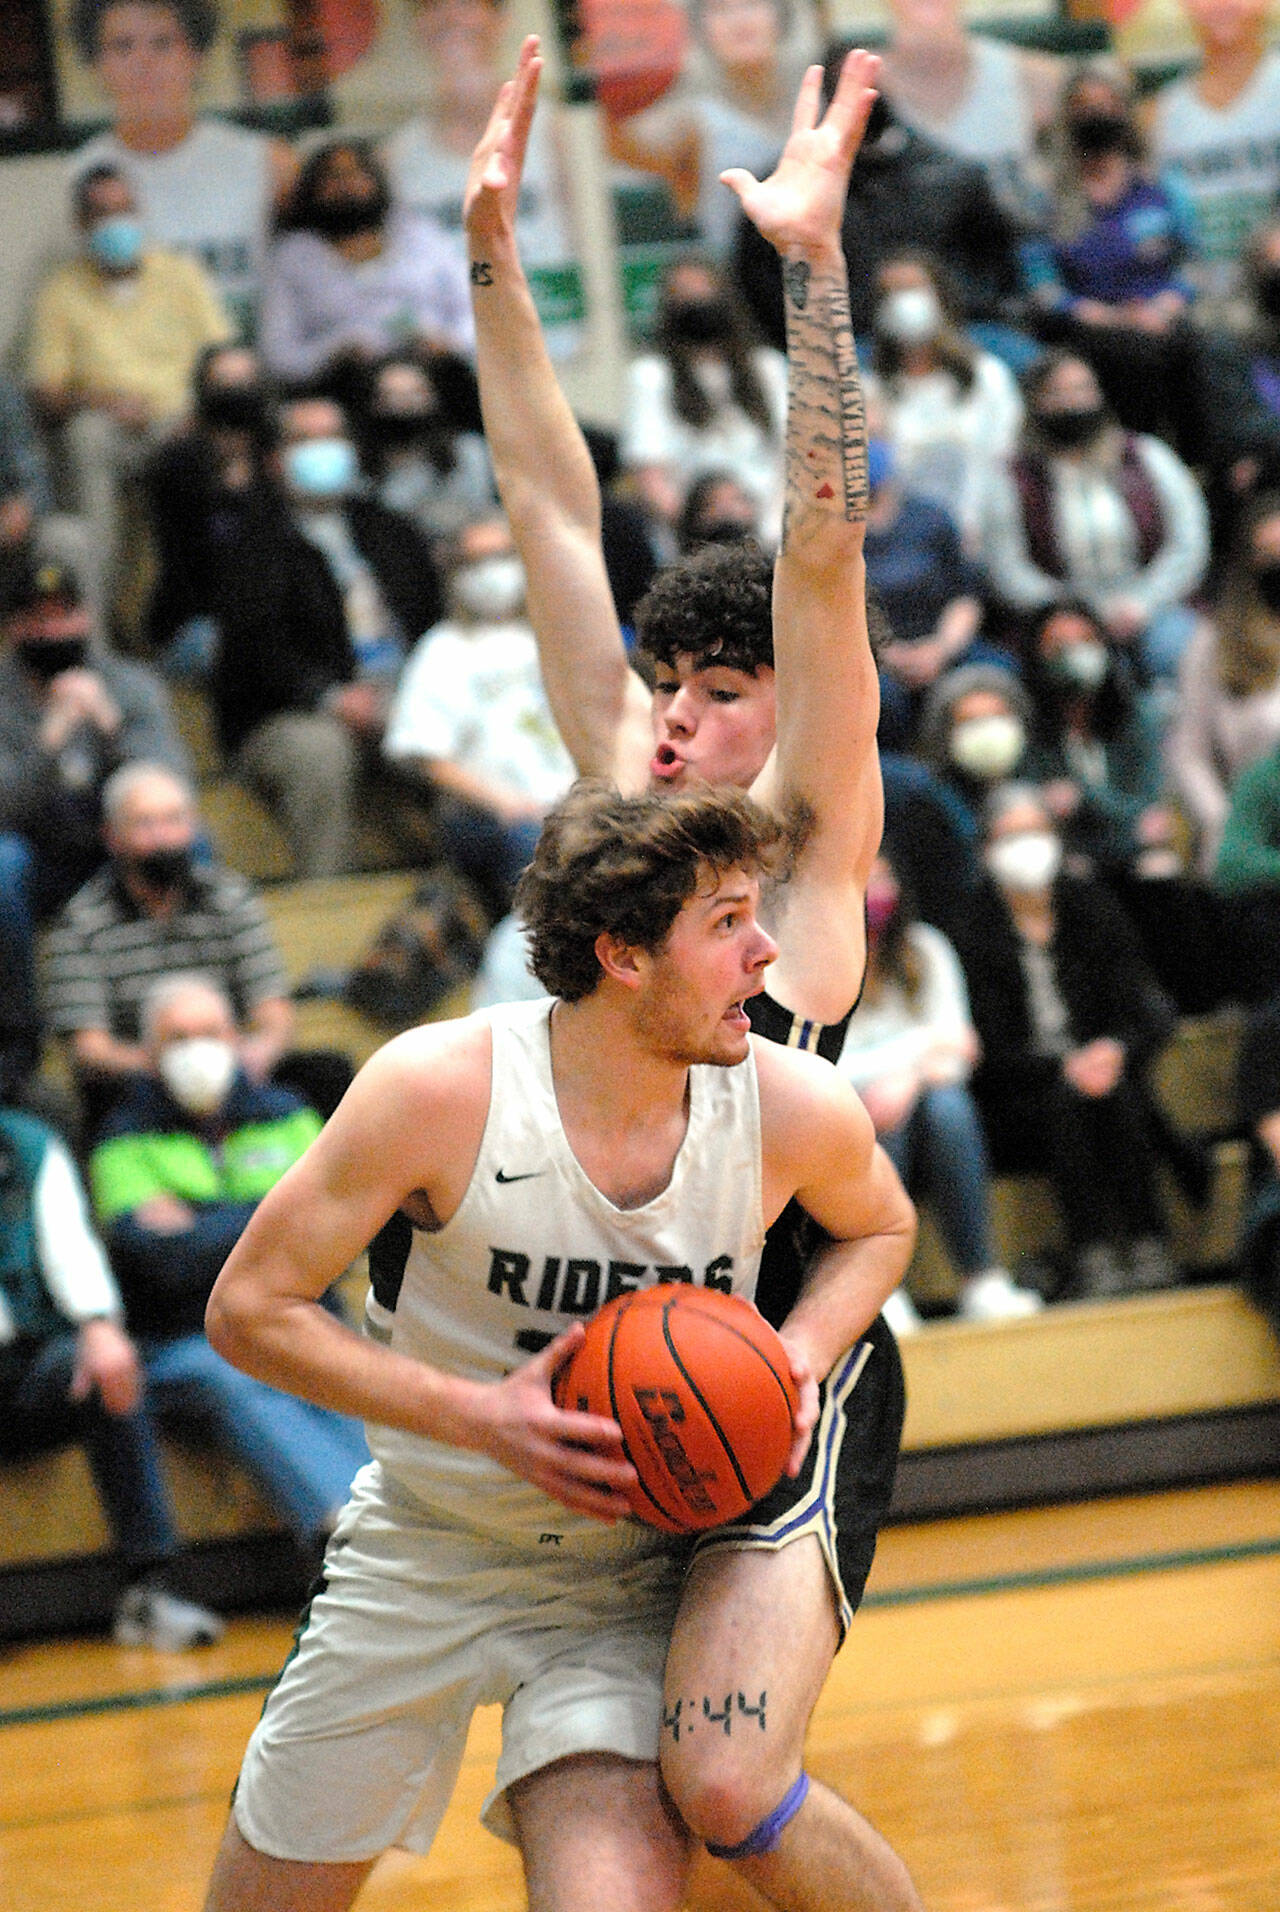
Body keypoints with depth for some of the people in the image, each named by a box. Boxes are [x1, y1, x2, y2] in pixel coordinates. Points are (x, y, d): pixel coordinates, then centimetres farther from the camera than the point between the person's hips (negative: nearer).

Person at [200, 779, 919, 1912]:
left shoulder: (797, 1113, -15)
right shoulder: (439, 1089, -23)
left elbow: (881, 1227, 10)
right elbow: (249, 1309, -16)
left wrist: (804, 1354, -11)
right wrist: (478, 1414, -26)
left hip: (626, 1582, 0)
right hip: (422, 1555, 0)